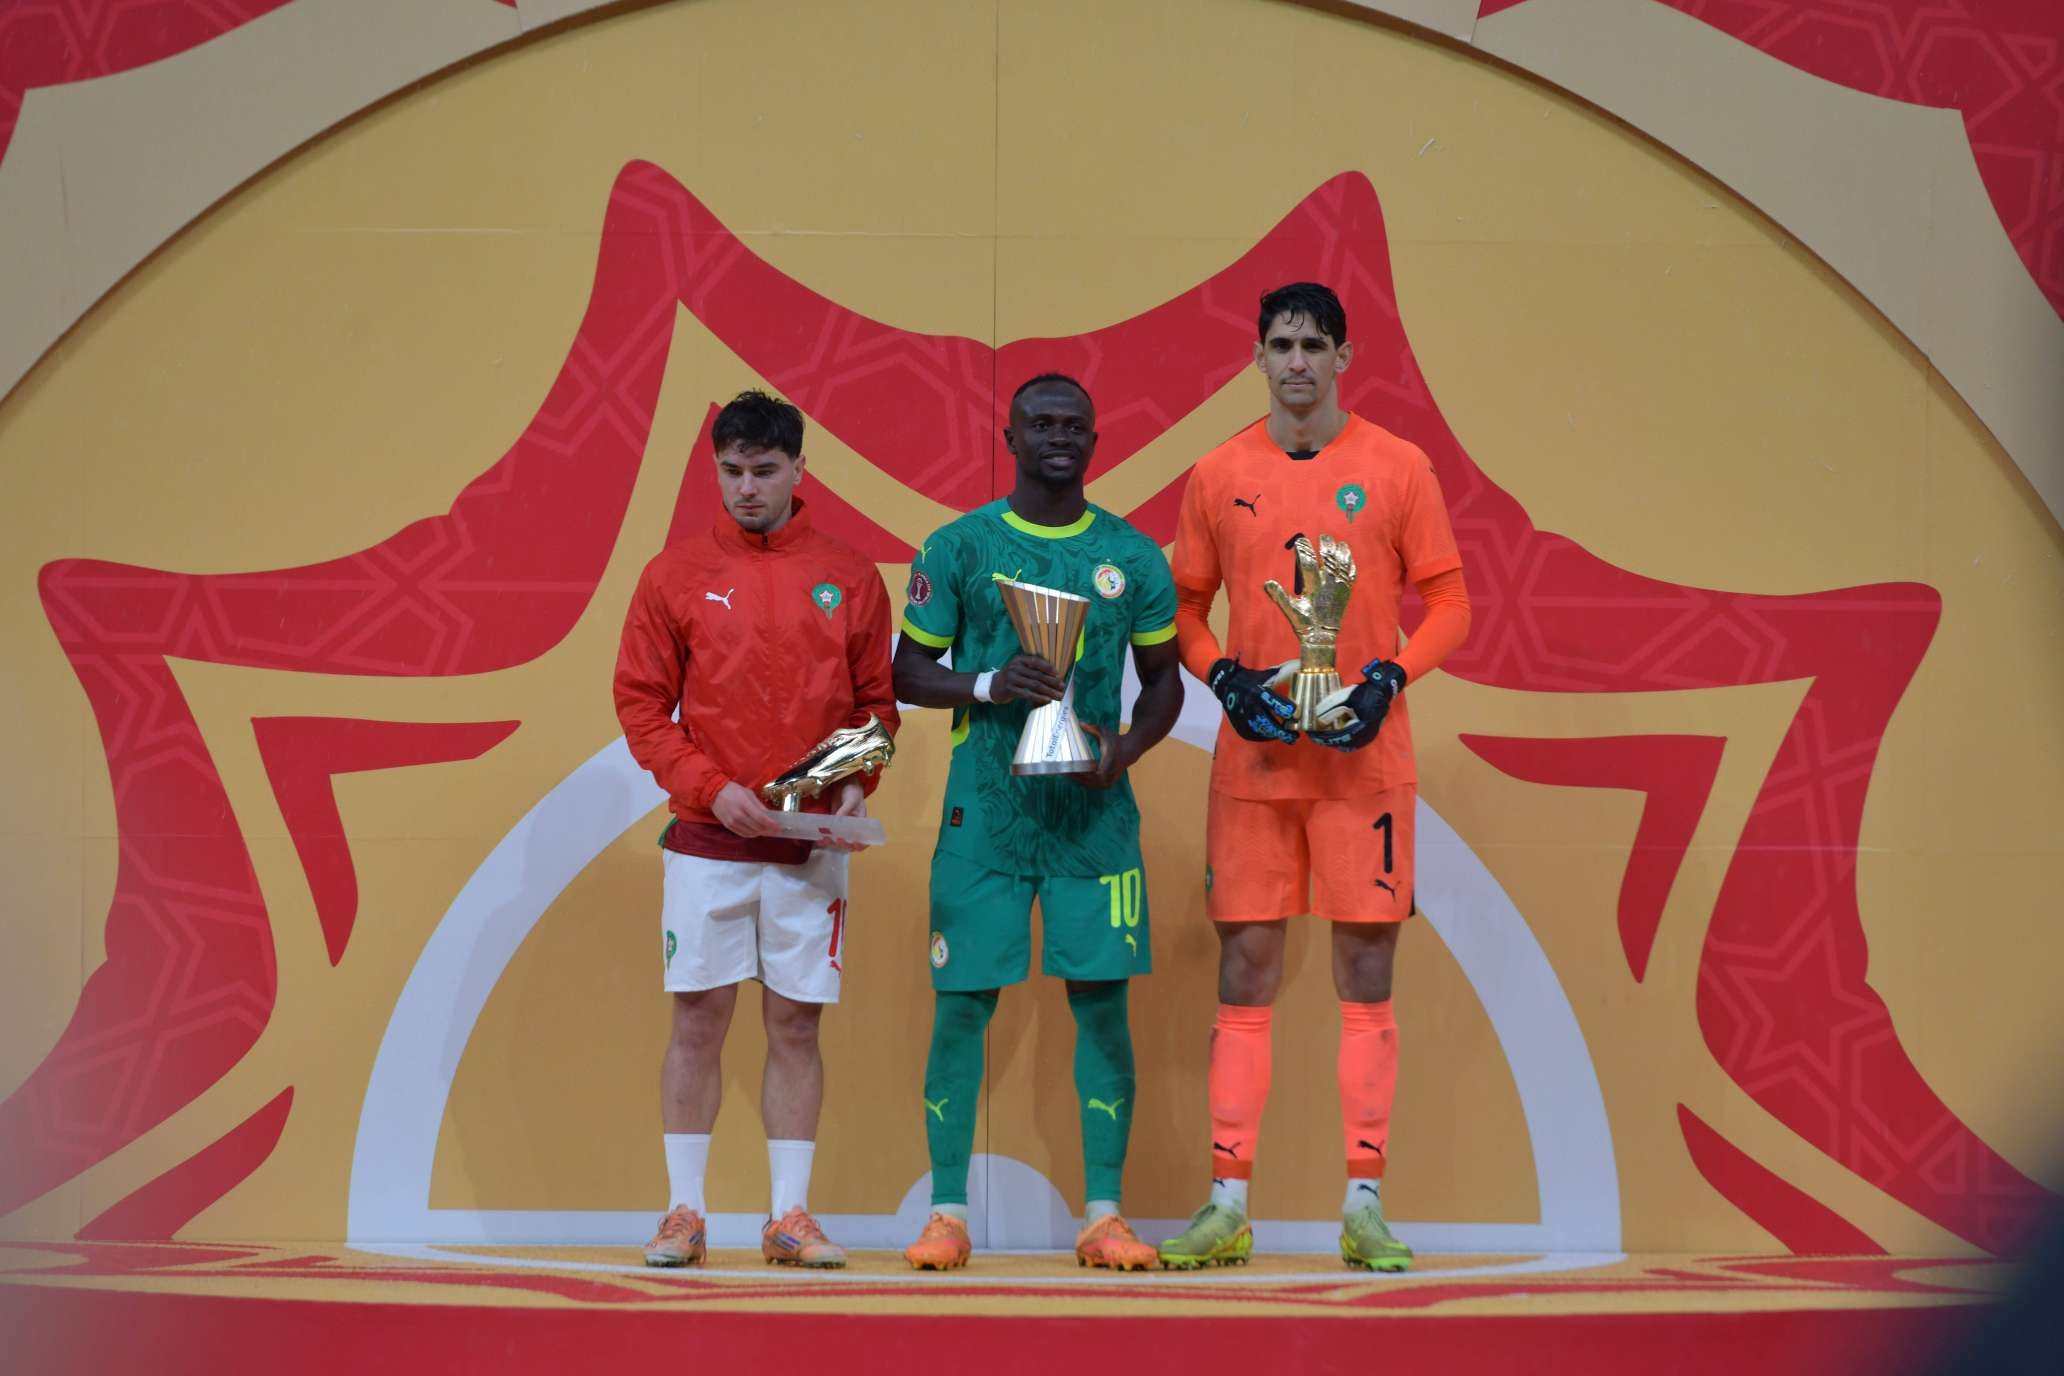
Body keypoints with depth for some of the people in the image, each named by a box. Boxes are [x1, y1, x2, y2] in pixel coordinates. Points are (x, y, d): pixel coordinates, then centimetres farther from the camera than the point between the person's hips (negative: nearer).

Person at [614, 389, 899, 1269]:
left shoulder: (850, 579, 6)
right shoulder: (676, 575, 3)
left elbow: (876, 702, 10)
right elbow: (641, 703, 2)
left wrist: (856, 784, -8)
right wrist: (713, 788, -10)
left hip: (811, 846, 1)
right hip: (706, 843, -1)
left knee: (796, 1027, 3)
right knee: (697, 1023, 1)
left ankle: (791, 1216, 9)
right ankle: (684, 1213, 8)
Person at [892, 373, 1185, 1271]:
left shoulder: (1133, 557, 7)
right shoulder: (958, 548, 2)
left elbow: (1163, 677, 14)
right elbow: (910, 671, 4)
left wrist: (1128, 746, -6)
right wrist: (990, 685, -15)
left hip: (1094, 813, 1)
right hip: (984, 814, -1)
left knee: (1101, 997, -1)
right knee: (962, 1002, -1)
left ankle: (1103, 1218, 5)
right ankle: (946, 1214, 8)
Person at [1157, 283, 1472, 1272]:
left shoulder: (1396, 469, 2)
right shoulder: (1219, 476, 6)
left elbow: (1447, 602, 3)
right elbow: (1185, 607, 12)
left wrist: (1387, 679, -12)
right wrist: (1225, 678, -7)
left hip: (1362, 758, -1)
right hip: (1254, 759, 1)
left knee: (1365, 972, 0)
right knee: (1244, 974, 2)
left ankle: (1364, 1207, 5)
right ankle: (1227, 1207, 6)